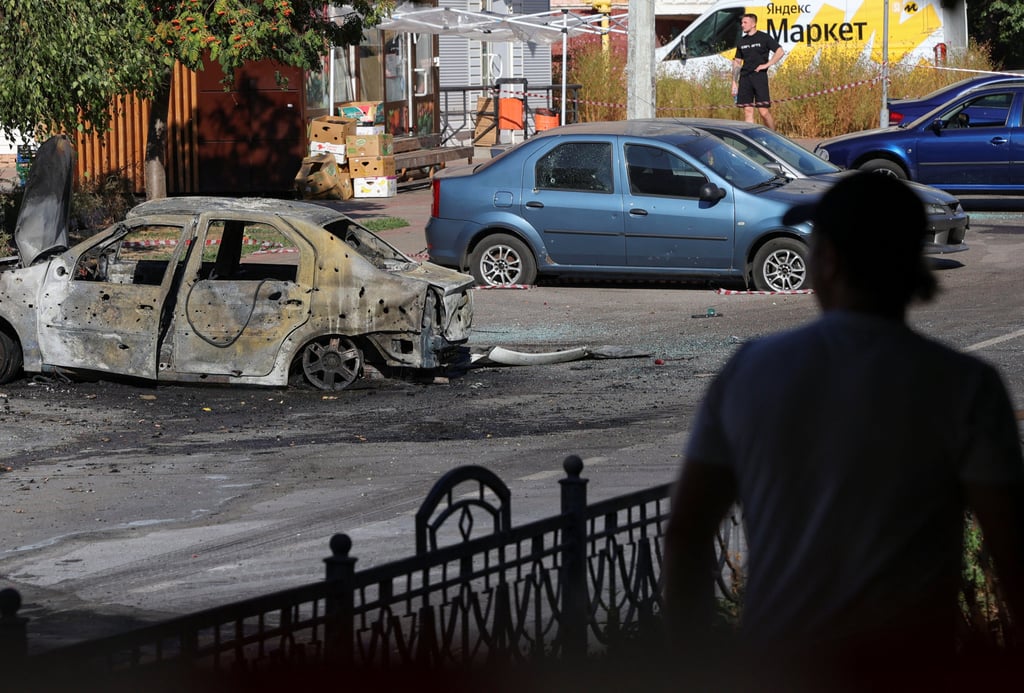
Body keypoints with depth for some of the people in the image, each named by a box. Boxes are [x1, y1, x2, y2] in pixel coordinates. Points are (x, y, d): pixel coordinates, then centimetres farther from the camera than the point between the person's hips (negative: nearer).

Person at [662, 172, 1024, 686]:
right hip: (902, 671, -3)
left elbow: (685, 532, 3)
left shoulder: (748, 370, 2)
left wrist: (698, 659, 13)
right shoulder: (962, 385, -8)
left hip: (773, 664, 3)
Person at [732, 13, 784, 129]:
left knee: (764, 111, -10)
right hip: (745, 77, 5)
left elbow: (780, 51, -2)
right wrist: (734, 82, 12)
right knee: (748, 111, 1)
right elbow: (737, 62, 18)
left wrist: (766, 65, -8)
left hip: (759, 76, -5)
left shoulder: (764, 38, 1)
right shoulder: (741, 41, 16)